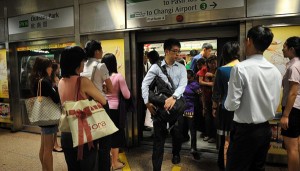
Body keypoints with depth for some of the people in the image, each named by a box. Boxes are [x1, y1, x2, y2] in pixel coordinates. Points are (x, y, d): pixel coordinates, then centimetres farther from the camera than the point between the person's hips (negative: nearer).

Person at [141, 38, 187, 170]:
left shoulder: (181, 68, 3)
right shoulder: (156, 67, -3)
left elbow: (183, 84, -11)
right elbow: (145, 84, -5)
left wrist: (174, 97, -28)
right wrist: (147, 102, -12)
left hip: (176, 105, 2)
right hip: (160, 105, -2)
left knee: (177, 133, 15)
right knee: (159, 138, 4)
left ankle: (176, 154, 48)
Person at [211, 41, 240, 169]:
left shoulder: (221, 70, -7)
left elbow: (217, 92, -2)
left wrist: (214, 108, 9)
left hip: (226, 108, -1)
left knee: (226, 140, 9)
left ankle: (224, 165, 23)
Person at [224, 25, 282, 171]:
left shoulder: (240, 68, -18)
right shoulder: (275, 71, 3)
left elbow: (232, 105, -18)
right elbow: (275, 103, 10)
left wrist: (226, 103, 2)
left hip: (245, 131, -6)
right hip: (265, 130, 7)